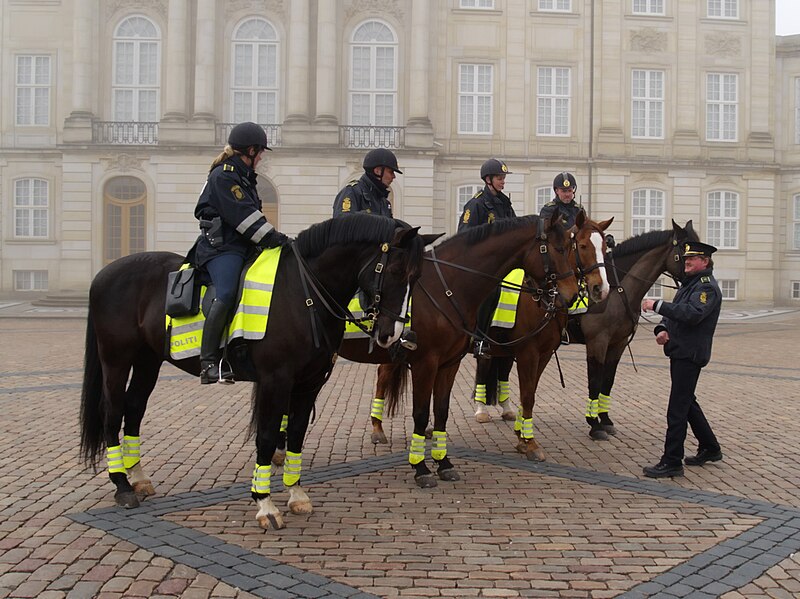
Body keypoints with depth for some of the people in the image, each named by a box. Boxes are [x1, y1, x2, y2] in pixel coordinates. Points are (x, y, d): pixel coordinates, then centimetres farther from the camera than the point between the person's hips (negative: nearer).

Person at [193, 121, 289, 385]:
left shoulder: (242, 175, 22)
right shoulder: (224, 175, -8)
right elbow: (244, 216, -16)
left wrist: (275, 239, 10)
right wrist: (277, 239, -15)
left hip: (241, 247, 10)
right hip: (221, 247, -10)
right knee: (226, 294, -28)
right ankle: (208, 363, -27)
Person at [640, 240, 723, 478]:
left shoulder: (707, 287, -14)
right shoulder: (690, 284, 18)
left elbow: (692, 314, -31)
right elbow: (674, 313, 16)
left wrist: (657, 305, -31)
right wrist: (662, 329, -5)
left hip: (690, 354, -10)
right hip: (680, 353, 10)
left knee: (677, 409, -8)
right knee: (687, 403, 20)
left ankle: (672, 462, -3)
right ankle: (710, 449, 34)